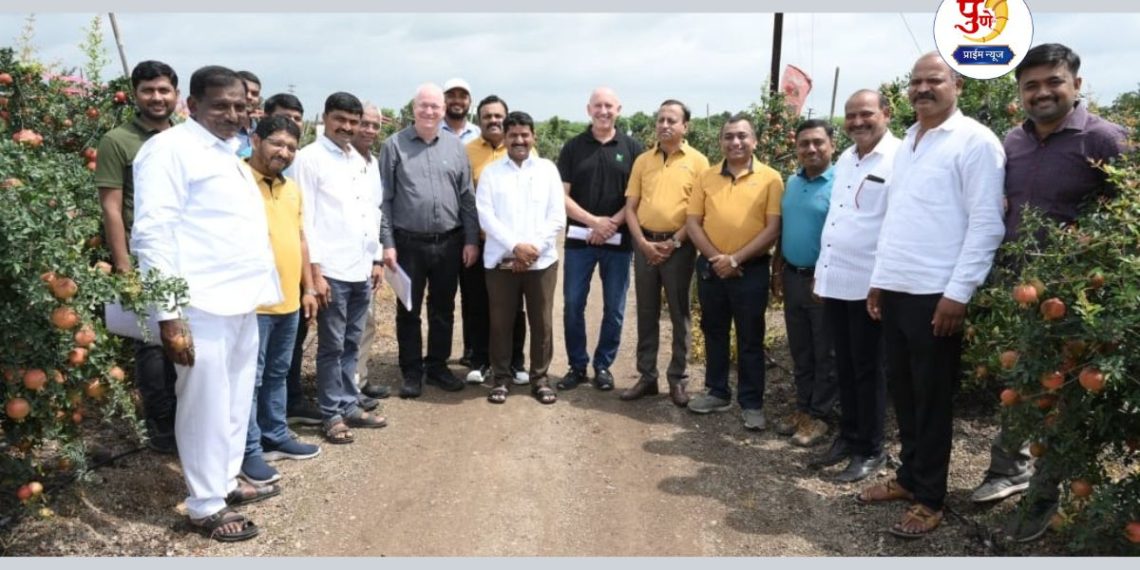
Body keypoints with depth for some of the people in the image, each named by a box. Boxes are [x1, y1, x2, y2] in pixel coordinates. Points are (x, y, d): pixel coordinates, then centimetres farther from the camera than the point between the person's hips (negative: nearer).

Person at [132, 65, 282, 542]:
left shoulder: (231, 154, 19)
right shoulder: (170, 148, -8)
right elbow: (152, 234, -15)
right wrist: (169, 313, -20)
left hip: (242, 301, 9)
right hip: (202, 305, -9)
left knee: (236, 401, 17)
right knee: (207, 405, 0)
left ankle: (227, 480, 33)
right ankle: (205, 505, 13)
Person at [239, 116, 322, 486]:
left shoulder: (292, 189, 14)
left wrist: (308, 288, 17)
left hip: (290, 300, 8)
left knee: (277, 373, 18)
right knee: (250, 378, 2)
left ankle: (275, 437, 31)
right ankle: (249, 450, 12)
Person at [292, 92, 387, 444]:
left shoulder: (360, 161, 14)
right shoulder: (309, 158, -5)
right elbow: (304, 218, -10)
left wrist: (377, 259, 13)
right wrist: (314, 269, -15)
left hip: (362, 268, 6)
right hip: (331, 269, -6)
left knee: (352, 344, 14)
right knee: (332, 346, 2)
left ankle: (350, 406, 23)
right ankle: (332, 414, 11)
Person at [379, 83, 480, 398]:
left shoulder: (455, 146, 6)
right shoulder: (394, 145, -1)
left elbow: (467, 197, 7)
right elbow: (384, 198, -3)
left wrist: (471, 240, 2)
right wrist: (387, 243, -8)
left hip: (449, 242, 2)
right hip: (409, 242, -2)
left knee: (443, 310, 12)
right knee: (408, 311, 8)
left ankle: (438, 366, 27)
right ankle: (412, 372, 20)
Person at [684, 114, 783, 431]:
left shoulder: (770, 178, -4)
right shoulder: (706, 177, 6)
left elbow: (773, 228, -9)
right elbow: (693, 222, 3)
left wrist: (736, 258, -14)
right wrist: (715, 257, -10)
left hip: (751, 270, -3)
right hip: (710, 268, 4)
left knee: (750, 339, 4)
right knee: (714, 333, 14)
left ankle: (752, 403, 14)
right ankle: (717, 393, 28)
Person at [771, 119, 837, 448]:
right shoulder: (792, 183, 10)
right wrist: (777, 271, 13)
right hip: (793, 277, 7)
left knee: (824, 354, 5)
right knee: (800, 351, 14)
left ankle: (819, 415, 14)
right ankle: (802, 408, 25)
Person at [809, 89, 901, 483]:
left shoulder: (898, 160, -12)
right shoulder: (844, 160, 14)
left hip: (868, 283, -7)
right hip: (834, 280, 7)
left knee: (867, 369, 4)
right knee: (843, 367, 16)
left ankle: (870, 450, 18)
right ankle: (848, 437, 30)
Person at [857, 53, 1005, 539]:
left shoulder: (975, 141, -7)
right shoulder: (907, 141, 15)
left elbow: (986, 224, -12)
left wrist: (958, 292, -16)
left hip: (936, 294, -7)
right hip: (894, 289, 7)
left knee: (932, 396, 3)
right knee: (901, 389, 14)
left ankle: (929, 497, 16)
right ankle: (909, 476, 29)